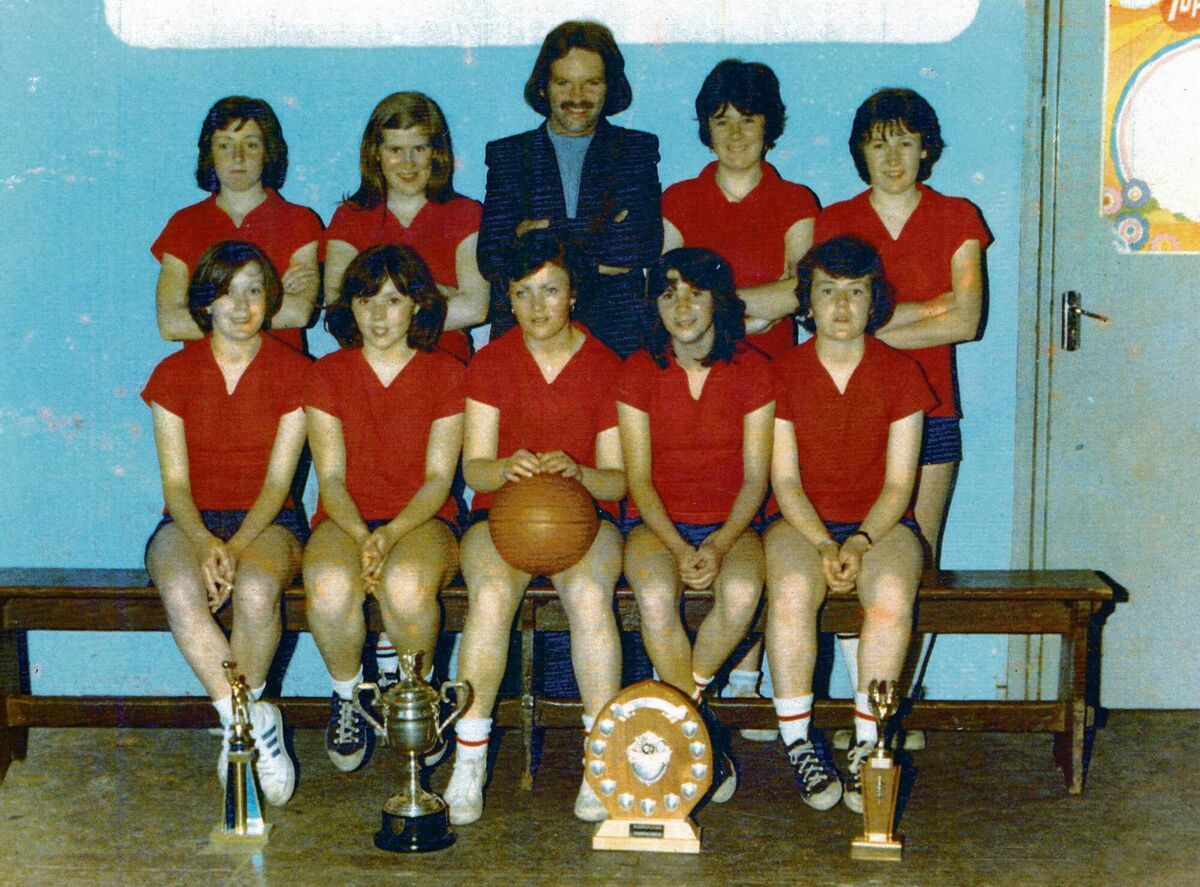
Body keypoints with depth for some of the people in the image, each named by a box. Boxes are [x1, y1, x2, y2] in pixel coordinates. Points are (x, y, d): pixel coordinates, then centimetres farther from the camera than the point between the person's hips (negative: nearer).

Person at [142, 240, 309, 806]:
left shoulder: (293, 372, 1)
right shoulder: (175, 373, 5)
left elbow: (278, 479, -4)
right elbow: (175, 483, 0)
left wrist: (235, 547, -20)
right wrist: (204, 543, -21)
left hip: (268, 521, -1)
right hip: (192, 521, 1)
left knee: (255, 591, -36)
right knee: (180, 590, -35)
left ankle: (238, 730, -14)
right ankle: (257, 723, -27)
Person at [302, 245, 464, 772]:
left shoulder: (445, 374, 4)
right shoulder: (328, 374, 7)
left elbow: (439, 478, -2)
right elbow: (331, 477, 0)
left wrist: (391, 534, -20)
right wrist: (362, 537, -19)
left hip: (421, 518, -1)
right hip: (346, 518, 1)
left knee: (406, 586, -37)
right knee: (330, 588, -35)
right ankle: (347, 698, -5)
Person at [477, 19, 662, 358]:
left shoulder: (639, 150, 14)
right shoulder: (507, 154, 14)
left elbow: (646, 247, -1)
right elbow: (490, 260, 2)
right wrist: (597, 258, -6)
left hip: (616, 335, 0)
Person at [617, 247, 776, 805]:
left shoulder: (751, 370, -1)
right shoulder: (639, 372, 0)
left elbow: (755, 477, -2)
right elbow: (638, 478, -3)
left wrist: (719, 545, -18)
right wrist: (678, 549, -17)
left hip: (730, 523, 0)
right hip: (657, 522, 0)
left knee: (741, 593, -33)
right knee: (655, 597, -33)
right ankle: (704, 730, -15)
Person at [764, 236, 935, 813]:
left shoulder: (899, 374, 4)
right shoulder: (783, 373, 4)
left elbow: (898, 485, 0)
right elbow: (785, 480, -1)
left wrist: (860, 542, -17)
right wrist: (823, 544, -17)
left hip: (880, 523, 0)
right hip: (802, 522, 0)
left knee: (891, 592, -33)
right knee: (791, 591, -34)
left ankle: (868, 748, -24)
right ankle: (799, 745, -23)